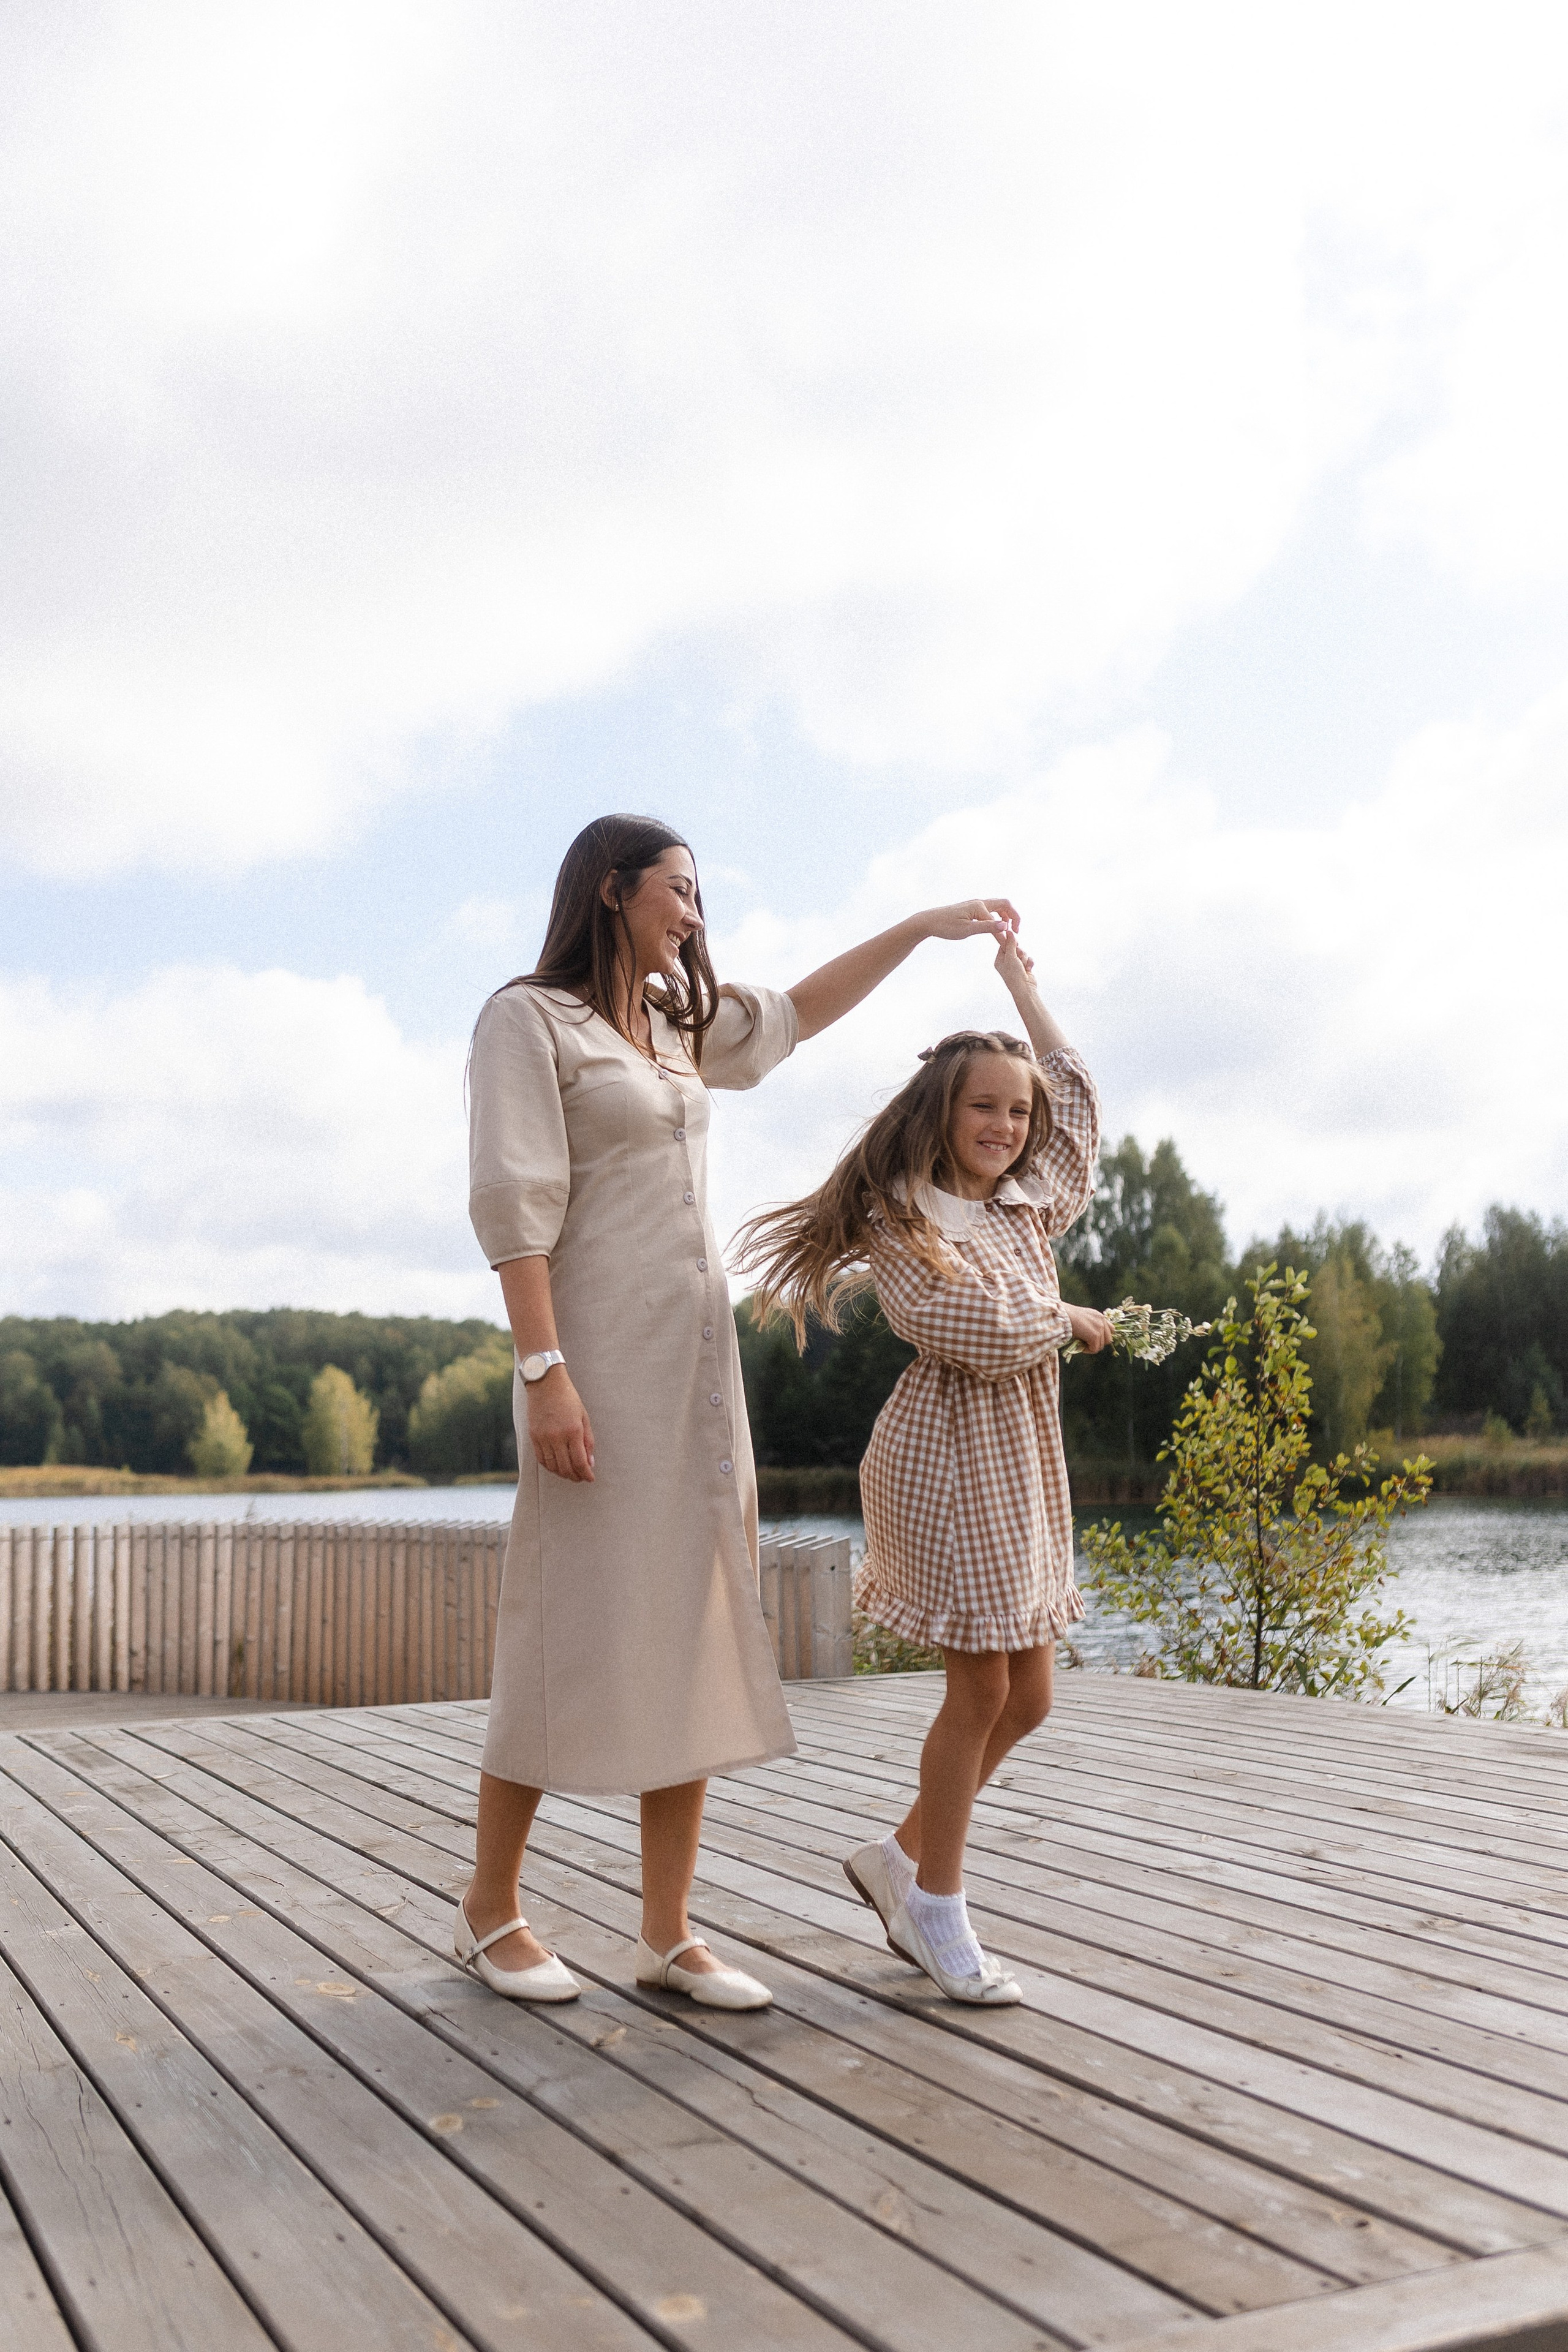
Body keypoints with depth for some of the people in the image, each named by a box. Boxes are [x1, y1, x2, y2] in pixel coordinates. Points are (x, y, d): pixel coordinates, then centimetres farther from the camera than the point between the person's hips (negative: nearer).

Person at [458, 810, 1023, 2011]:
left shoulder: (678, 1022, 18)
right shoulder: (529, 1019, -4)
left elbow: (802, 1010, 32)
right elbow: (516, 1204, -13)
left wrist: (925, 925, 29)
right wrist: (544, 1372, -21)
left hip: (698, 1360, 7)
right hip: (603, 1353, -7)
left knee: (692, 1628, 4)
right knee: (577, 1628, -3)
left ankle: (668, 1932, 10)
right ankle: (490, 1908, 15)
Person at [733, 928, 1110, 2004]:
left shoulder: (1031, 1206, 10)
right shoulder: (900, 1228, -10)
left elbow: (1078, 1096, 23)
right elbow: (986, 1333, -21)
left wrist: (1022, 980, 29)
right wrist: (1074, 1320, -3)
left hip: (1027, 1464, 8)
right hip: (948, 1458, -8)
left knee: (1029, 1695, 9)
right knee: (981, 1687, -5)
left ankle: (901, 1860, 25)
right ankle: (937, 1908, 11)